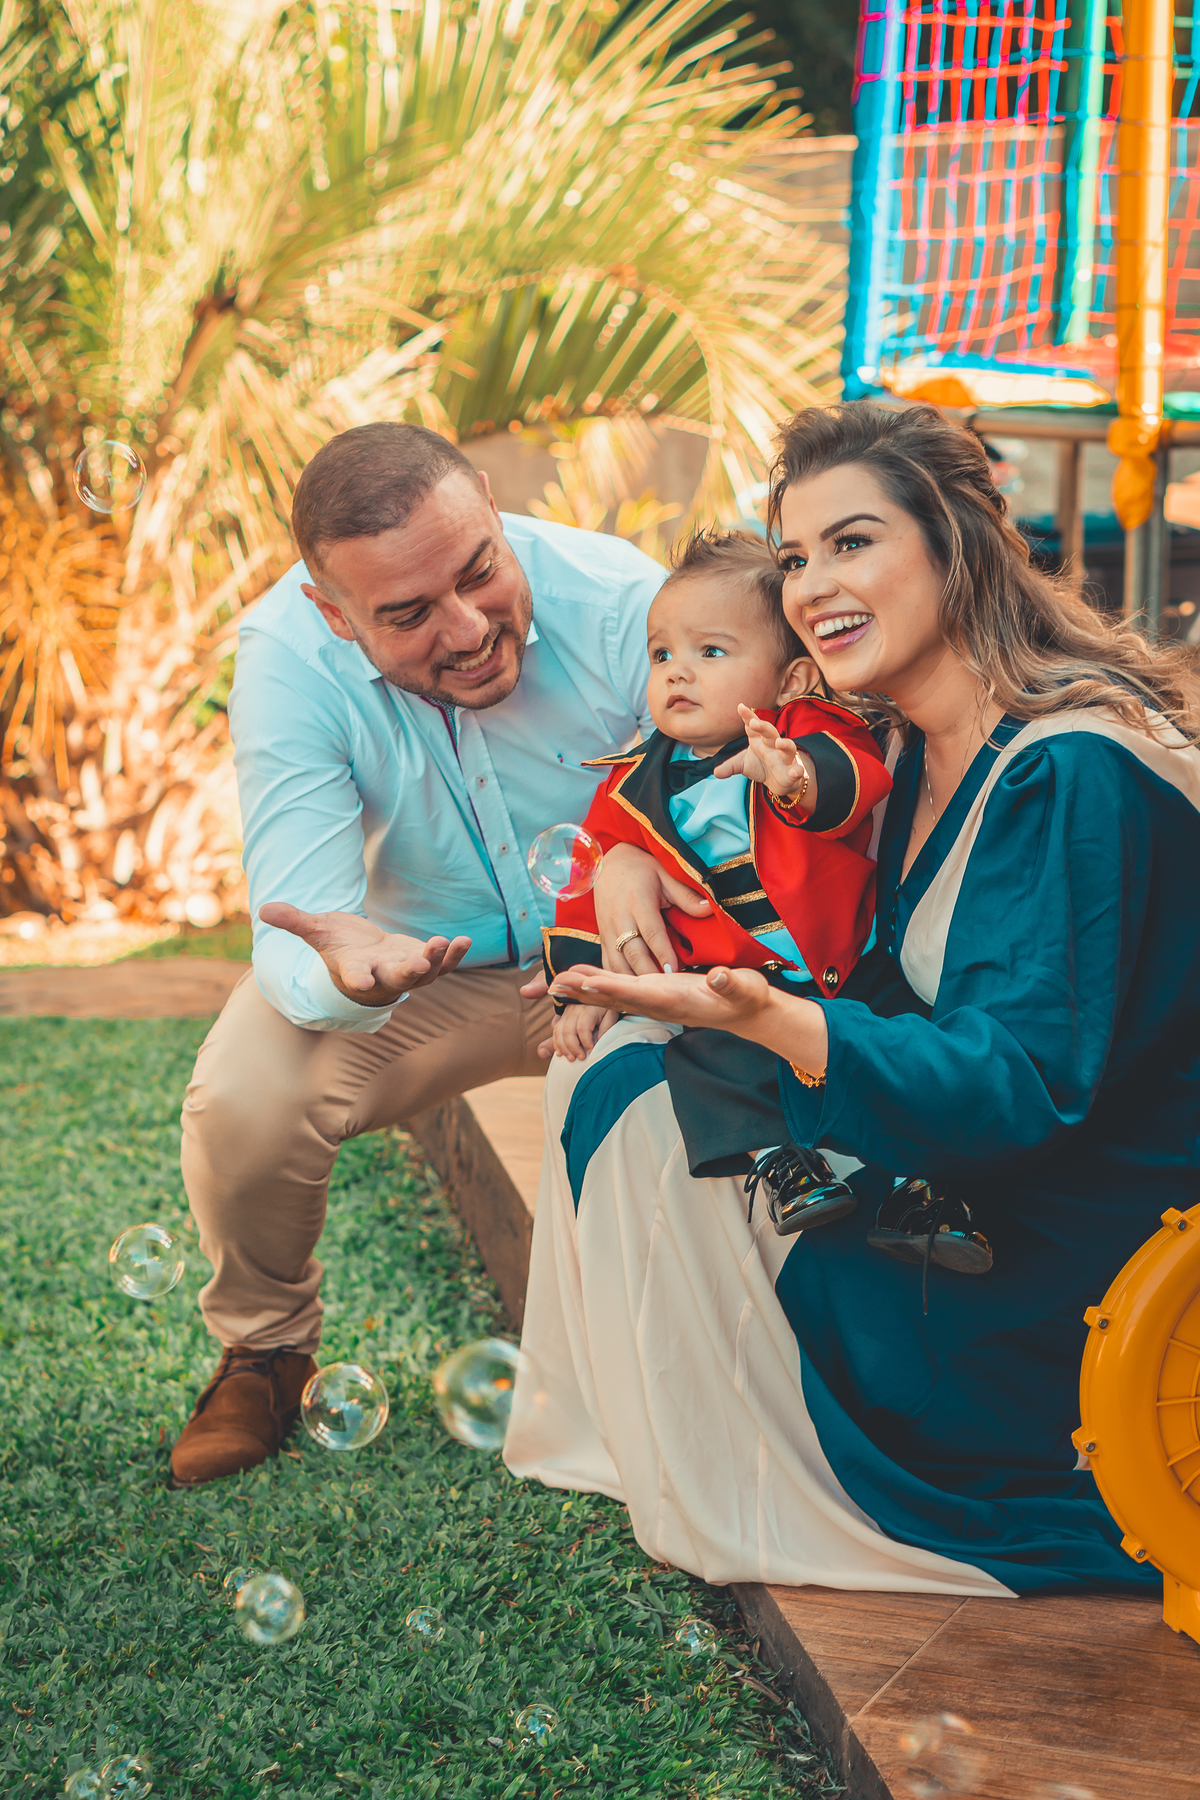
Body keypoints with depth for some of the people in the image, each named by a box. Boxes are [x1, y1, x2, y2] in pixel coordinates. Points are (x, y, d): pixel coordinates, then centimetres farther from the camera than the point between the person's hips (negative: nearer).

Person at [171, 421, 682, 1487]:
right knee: (241, 1101, -24)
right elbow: (298, 924, -30)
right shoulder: (289, 658, -25)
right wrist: (341, 969, -56)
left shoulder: (619, 599, -26)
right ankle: (265, 1351, 9)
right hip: (420, 962, 0)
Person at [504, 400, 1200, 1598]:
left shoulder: (1073, 773, -24)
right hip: (951, 1202, 9)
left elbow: (1019, 1084, -31)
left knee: (640, 1112, -12)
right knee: (623, 1075, 8)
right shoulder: (913, 749, 5)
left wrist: (773, 1020, -44)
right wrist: (633, 856, -3)